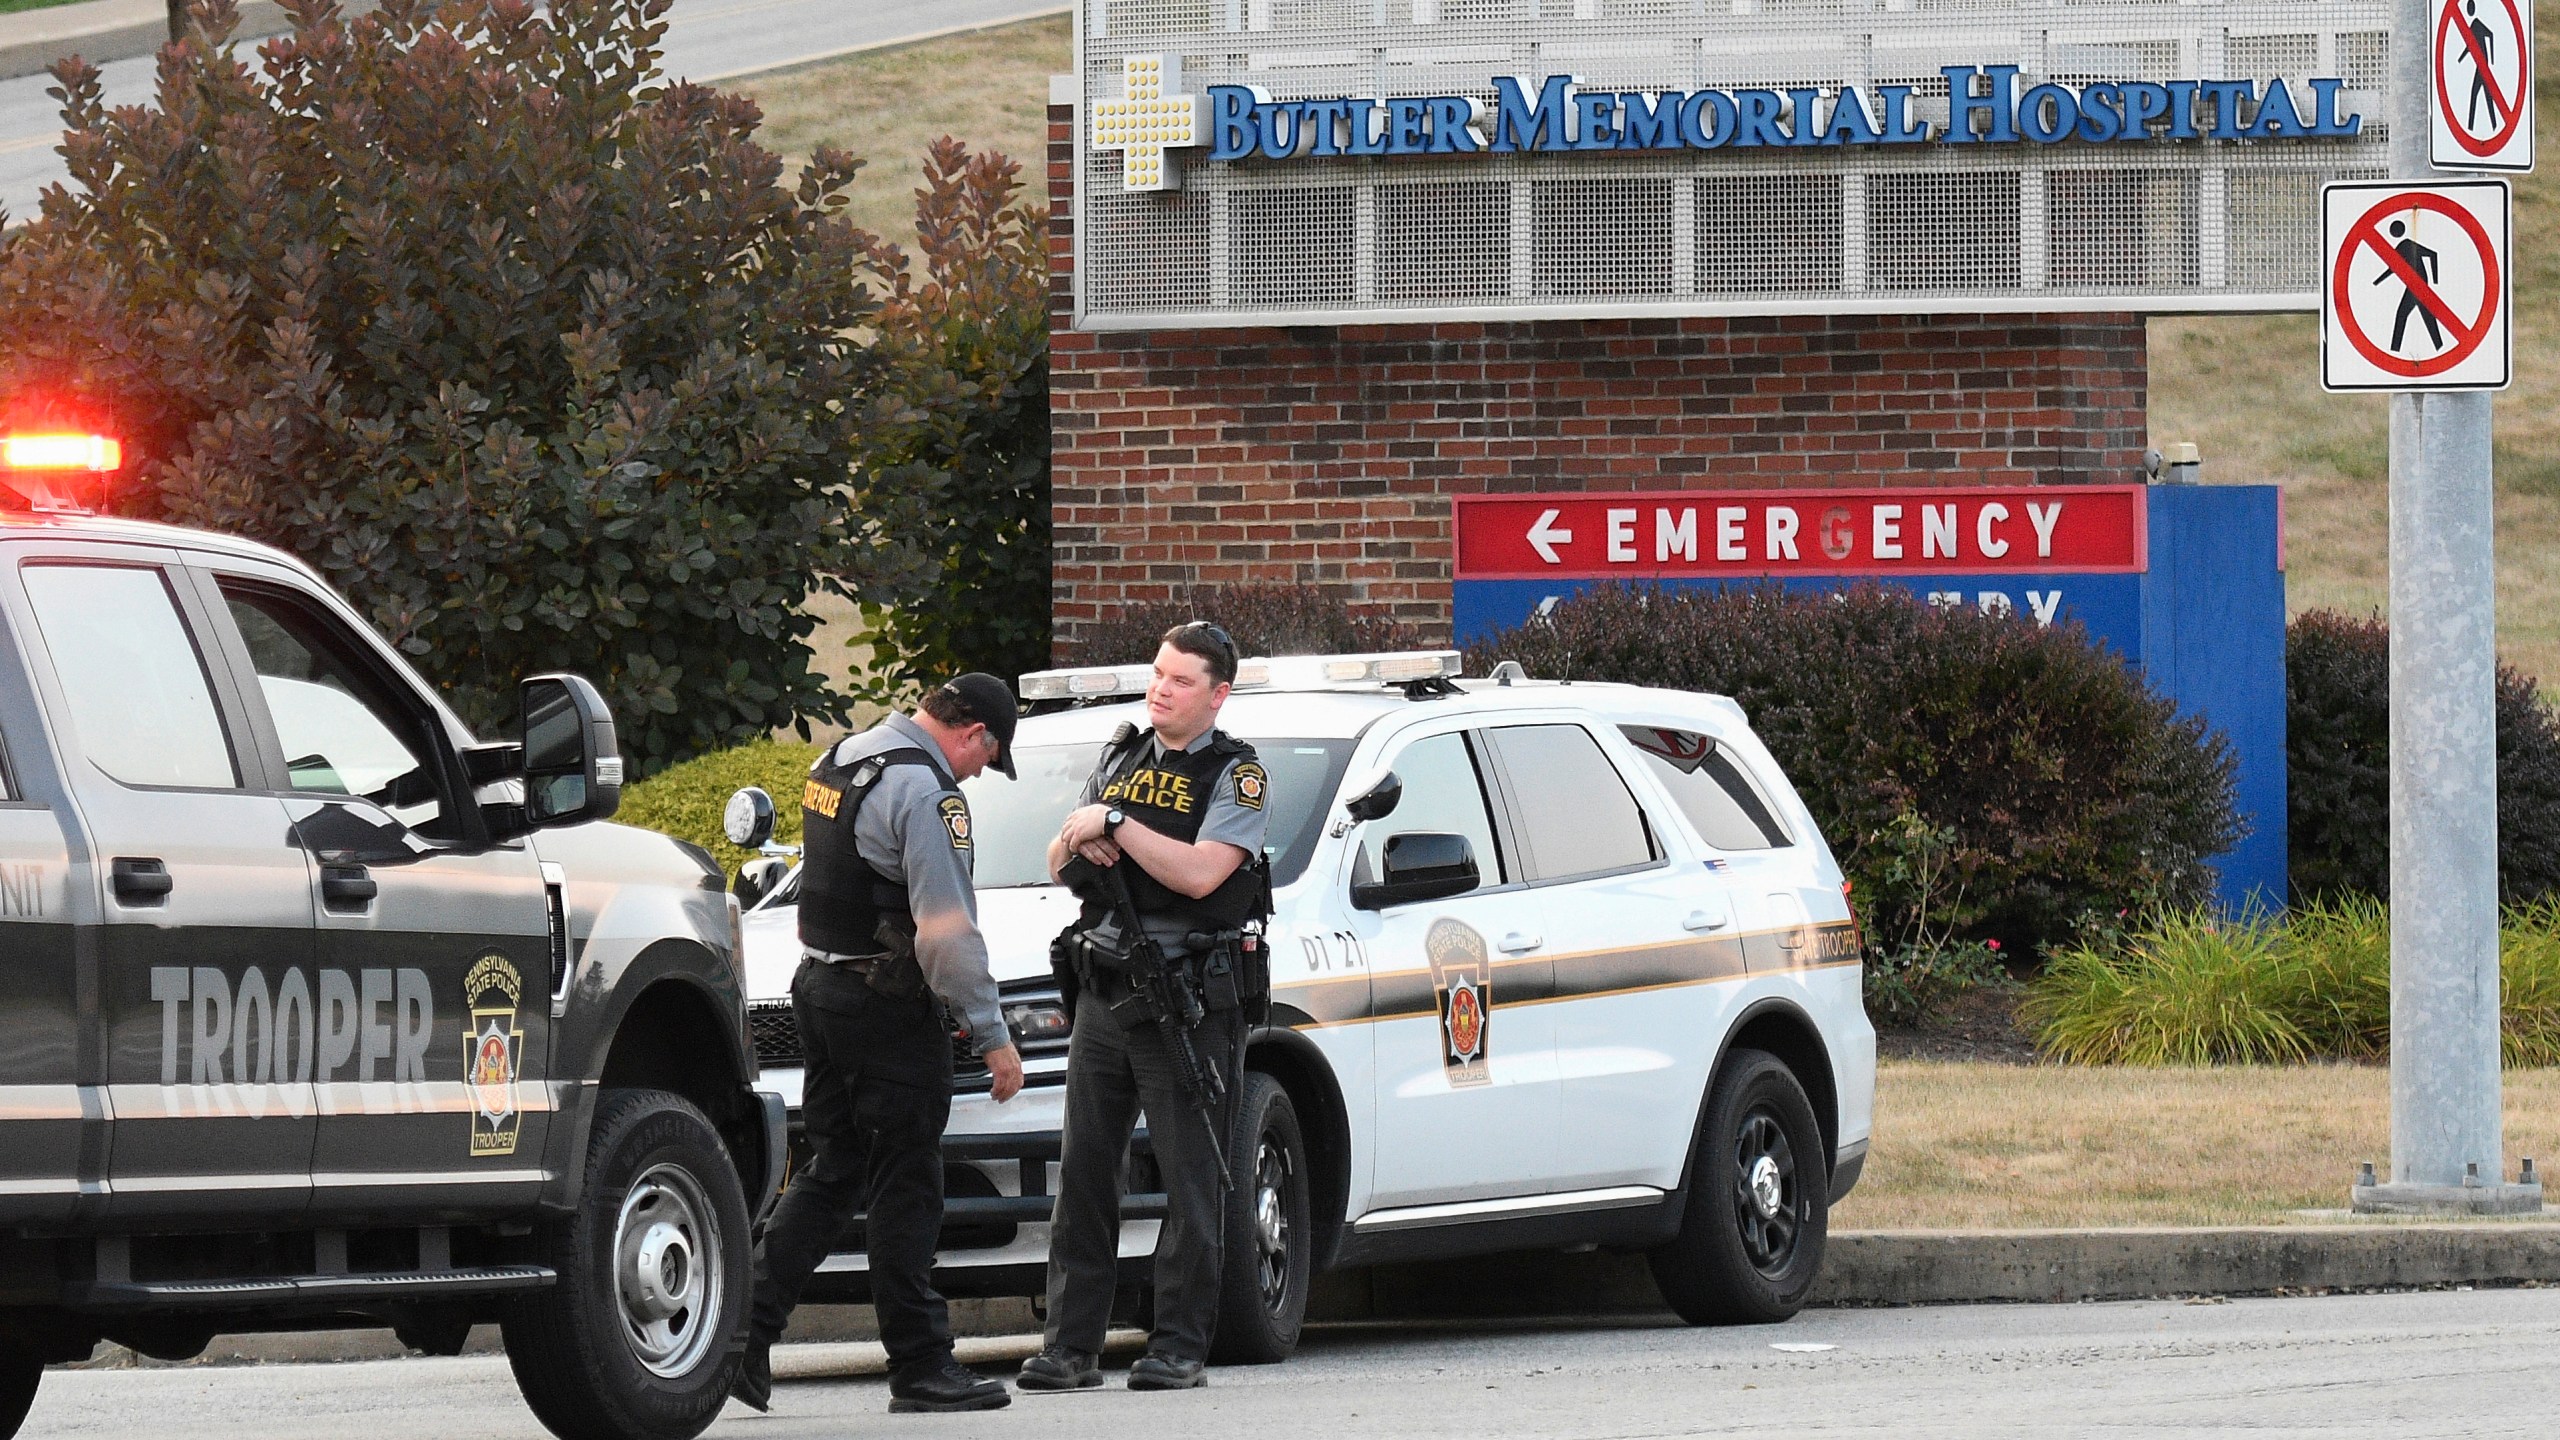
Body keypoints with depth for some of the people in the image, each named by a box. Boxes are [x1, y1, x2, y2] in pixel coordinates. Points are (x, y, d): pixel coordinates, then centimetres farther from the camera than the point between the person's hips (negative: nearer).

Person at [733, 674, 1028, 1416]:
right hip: (887, 1007, -9)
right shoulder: (925, 790, -16)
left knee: (833, 1173, 13)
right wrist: (994, 1036, -14)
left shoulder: (836, 764, 13)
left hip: (817, 989, 9)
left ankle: (744, 1334, 5)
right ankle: (921, 1366, 1)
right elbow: (947, 930, -20)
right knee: (905, 1187, -2)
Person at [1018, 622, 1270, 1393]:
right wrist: (1077, 840, -3)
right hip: (1103, 992, 6)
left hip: (1188, 1001, -6)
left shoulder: (1236, 774, -4)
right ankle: (1071, 1344, 6)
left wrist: (1114, 822, -15)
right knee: (1082, 1171, 3)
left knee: (1191, 1180, -3)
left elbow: (1200, 872, -19)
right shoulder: (1121, 757, 15)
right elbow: (1056, 865, 20)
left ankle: (1180, 1346, 1)